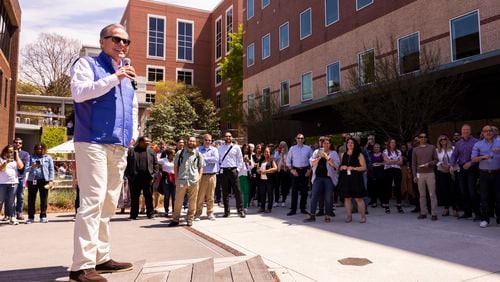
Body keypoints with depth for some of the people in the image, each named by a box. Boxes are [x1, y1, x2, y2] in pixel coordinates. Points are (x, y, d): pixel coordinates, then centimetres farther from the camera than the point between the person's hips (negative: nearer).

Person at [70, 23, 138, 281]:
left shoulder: (127, 74, 24)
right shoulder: (87, 64, 4)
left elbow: (133, 108, 29)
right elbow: (79, 93, -13)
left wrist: (133, 134, 13)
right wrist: (114, 78, -15)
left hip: (119, 147, 7)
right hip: (93, 143, -7)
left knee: (108, 204, 9)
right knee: (92, 202, -13)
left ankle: (101, 258, 17)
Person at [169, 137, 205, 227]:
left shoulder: (198, 155, 9)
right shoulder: (180, 153, 7)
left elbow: (201, 167, 13)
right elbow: (175, 166, 10)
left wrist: (199, 177, 0)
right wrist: (176, 178, 2)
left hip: (194, 181, 1)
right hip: (181, 180, -1)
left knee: (192, 202, 6)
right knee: (178, 201, 2)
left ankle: (190, 219, 17)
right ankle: (175, 219, 13)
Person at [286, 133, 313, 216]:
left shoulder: (308, 148, 5)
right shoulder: (292, 148, 5)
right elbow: (288, 161, 6)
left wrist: (309, 170, -3)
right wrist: (291, 170, -4)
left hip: (305, 170, 1)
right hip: (295, 171, -1)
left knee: (304, 190, 5)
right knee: (294, 190, -2)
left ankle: (303, 208, 17)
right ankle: (293, 209, 2)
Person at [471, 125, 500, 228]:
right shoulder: (478, 144, 8)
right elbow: (473, 159, 3)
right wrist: (483, 157, -15)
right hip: (484, 174, 0)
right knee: (484, 197, 1)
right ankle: (484, 219, 8)